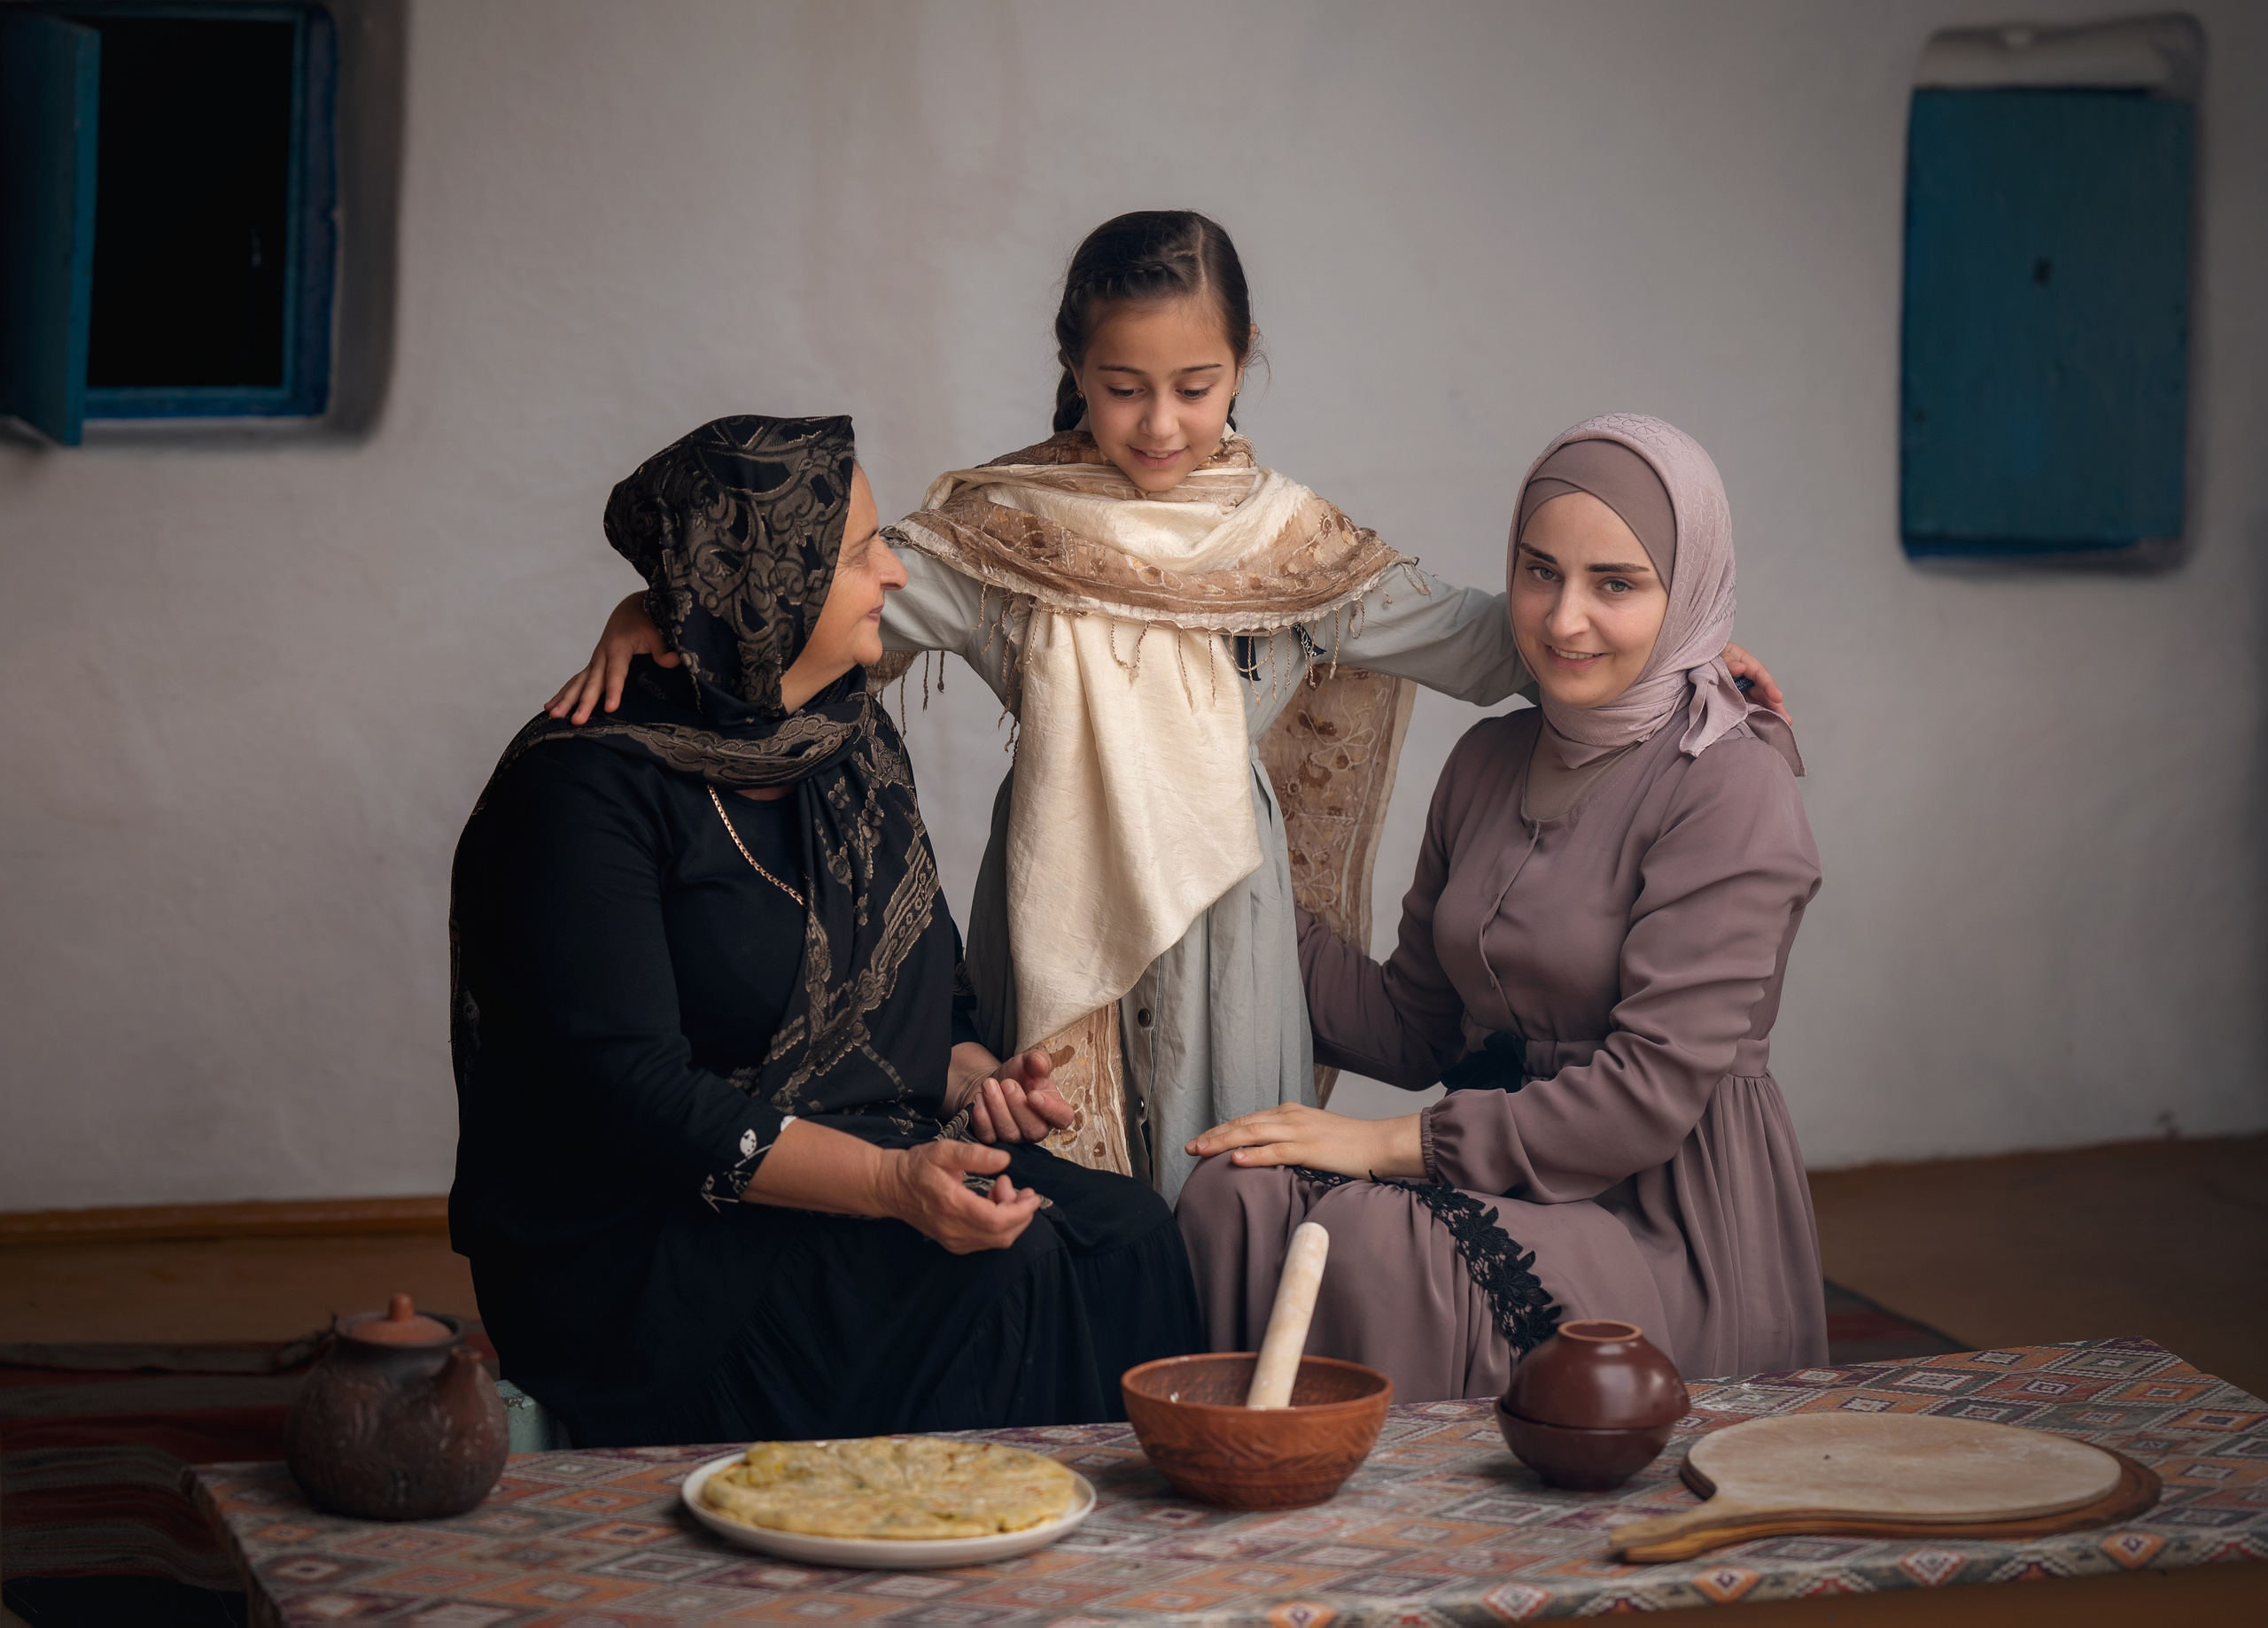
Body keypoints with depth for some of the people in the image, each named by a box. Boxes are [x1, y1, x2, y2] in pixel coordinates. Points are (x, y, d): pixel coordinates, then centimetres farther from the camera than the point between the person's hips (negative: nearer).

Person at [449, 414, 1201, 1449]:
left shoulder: (857, 748, 12)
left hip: (879, 1156, 7)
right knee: (1010, 1269, -28)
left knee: (1124, 1233, -19)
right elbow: (633, 1096, -21)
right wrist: (888, 1182, -31)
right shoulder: (587, 788, -14)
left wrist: (974, 1076, -3)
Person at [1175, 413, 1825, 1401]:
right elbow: (1414, 1029, 15)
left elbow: (1652, 1092, -17)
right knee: (1238, 1194, -21)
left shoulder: (1728, 785, -11)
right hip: (1509, 1167, 6)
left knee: (1377, 1237, -32)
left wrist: (1393, 1144, -17)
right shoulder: (1489, 761, 12)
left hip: (1670, 1228, -6)